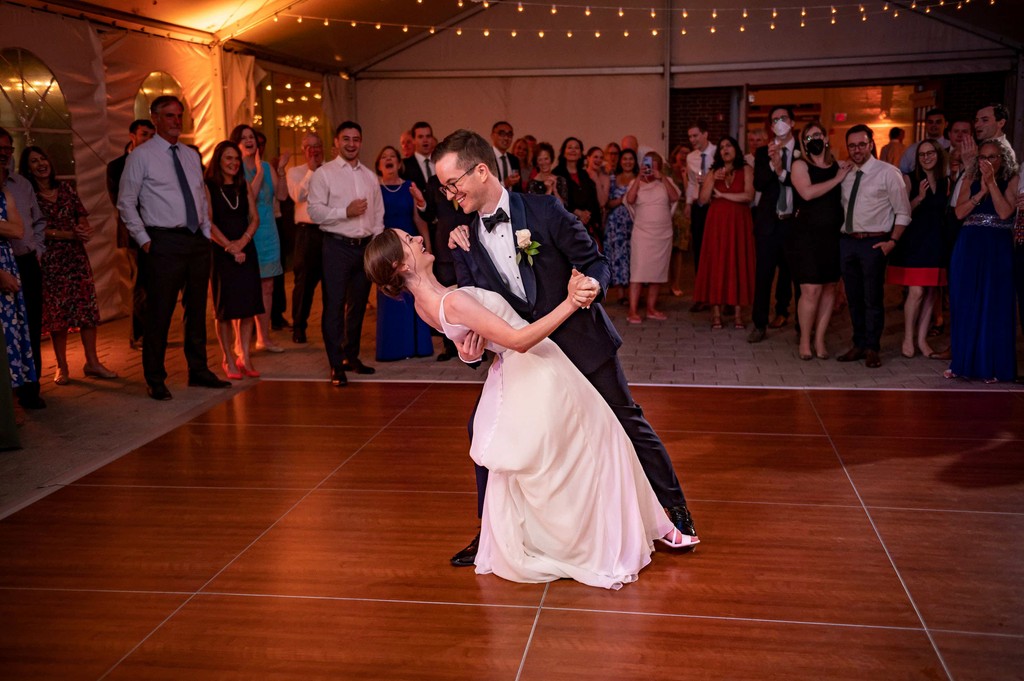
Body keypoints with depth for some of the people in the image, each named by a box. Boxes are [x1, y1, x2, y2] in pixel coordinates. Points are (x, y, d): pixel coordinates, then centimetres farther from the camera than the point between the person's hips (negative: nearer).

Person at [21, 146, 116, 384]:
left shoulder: (65, 189, 10)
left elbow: (82, 217, 9)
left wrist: (85, 230, -14)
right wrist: (71, 235, -17)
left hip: (77, 256, 3)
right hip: (50, 260, -3)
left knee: (88, 308, 1)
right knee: (57, 312, 1)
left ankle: (92, 363, 9)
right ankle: (62, 367, 11)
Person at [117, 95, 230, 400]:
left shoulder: (191, 155, 15)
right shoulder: (141, 156, -3)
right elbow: (126, 203, -3)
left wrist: (207, 232, 11)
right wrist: (144, 240, -8)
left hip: (198, 241, 6)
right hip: (166, 242, -6)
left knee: (198, 309, 12)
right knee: (159, 312, -4)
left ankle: (198, 371, 24)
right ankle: (155, 379, 8)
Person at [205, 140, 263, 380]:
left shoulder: (244, 187, 12)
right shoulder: (208, 187, -2)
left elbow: (255, 218, 7)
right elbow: (208, 222, -8)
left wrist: (242, 241, -10)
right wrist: (229, 246, -14)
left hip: (246, 250, 4)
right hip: (220, 251, -4)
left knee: (248, 305, 1)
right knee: (225, 307, -1)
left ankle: (244, 358, 9)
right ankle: (228, 360, 7)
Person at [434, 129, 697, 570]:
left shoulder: (544, 211, -14)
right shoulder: (464, 241, -2)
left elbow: (594, 260, -7)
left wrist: (593, 284, -29)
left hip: (581, 342, -4)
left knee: (626, 422, 4)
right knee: (486, 430, 0)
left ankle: (675, 508, 24)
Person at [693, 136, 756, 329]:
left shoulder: (746, 170, 5)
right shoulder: (713, 172, 12)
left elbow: (749, 195, -9)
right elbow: (703, 200, 4)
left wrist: (722, 195, -6)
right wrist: (713, 180, -8)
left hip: (738, 223, -2)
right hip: (717, 223, 2)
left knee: (738, 264, -1)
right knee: (716, 264, -2)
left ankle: (738, 314, 3)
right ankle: (716, 314, 1)